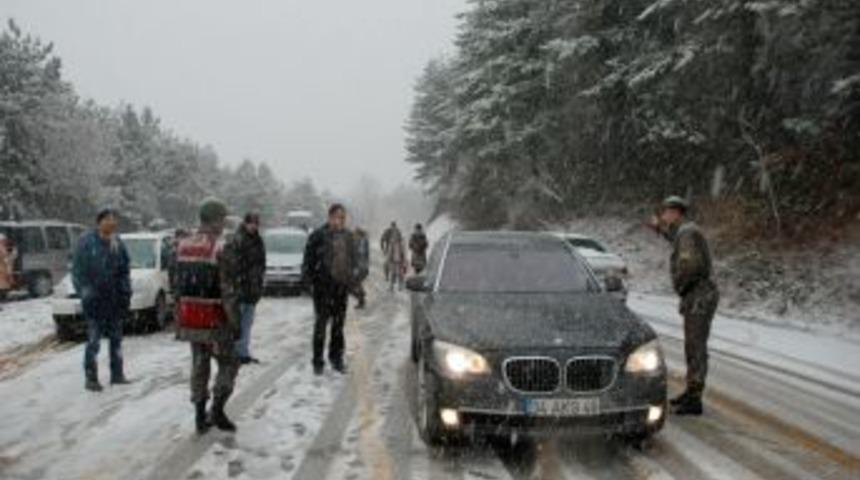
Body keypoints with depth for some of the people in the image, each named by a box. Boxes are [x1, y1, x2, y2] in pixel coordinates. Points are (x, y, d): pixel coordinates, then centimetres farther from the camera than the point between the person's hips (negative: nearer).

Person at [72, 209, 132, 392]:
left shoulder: (118, 243, 8)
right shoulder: (87, 242, -8)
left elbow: (125, 271, 15)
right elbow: (78, 272, -7)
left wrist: (126, 293, 7)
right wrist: (86, 293, -14)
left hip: (115, 300, 6)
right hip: (95, 300, -6)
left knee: (116, 337, 12)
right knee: (94, 339, -5)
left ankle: (117, 374, 22)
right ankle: (91, 378, 1)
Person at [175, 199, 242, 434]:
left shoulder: (183, 246, 6)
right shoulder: (222, 249, -16)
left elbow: (178, 287, 12)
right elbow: (229, 293, -17)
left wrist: (179, 321, 19)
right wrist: (235, 324, -9)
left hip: (189, 320, 6)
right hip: (215, 322, -6)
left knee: (199, 365, 15)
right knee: (228, 364, 10)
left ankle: (200, 416, 19)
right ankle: (217, 411, 4)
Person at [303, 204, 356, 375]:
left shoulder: (347, 236, 10)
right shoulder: (319, 236, -9)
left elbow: (352, 260, 19)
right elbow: (309, 259, -7)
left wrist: (351, 279, 14)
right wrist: (309, 279, -10)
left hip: (341, 285, 5)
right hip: (323, 285, -5)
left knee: (339, 322, 11)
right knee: (321, 322, -2)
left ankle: (336, 358, 23)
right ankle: (318, 361, 6)